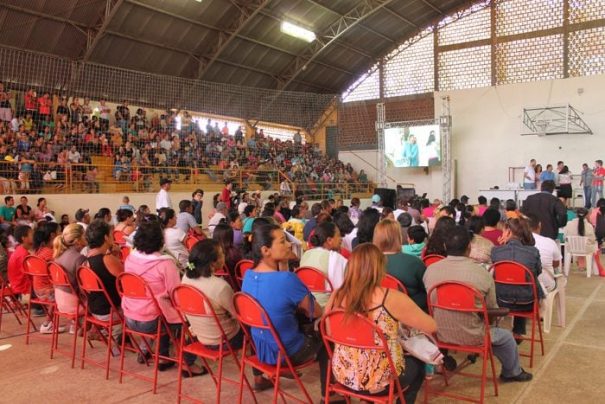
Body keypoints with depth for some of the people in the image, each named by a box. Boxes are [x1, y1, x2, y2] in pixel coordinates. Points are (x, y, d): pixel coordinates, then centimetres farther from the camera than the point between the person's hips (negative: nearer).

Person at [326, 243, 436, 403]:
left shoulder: (337, 296, -9)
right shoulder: (391, 298, -21)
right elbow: (431, 327, -10)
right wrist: (405, 320, 11)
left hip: (343, 376, 5)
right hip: (381, 382, -4)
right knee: (417, 365, 29)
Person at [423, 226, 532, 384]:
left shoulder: (430, 270, -11)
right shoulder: (482, 273, -19)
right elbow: (492, 307, -7)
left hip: (440, 334, 4)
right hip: (471, 336, -3)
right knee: (506, 337, 25)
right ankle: (512, 372, 49)